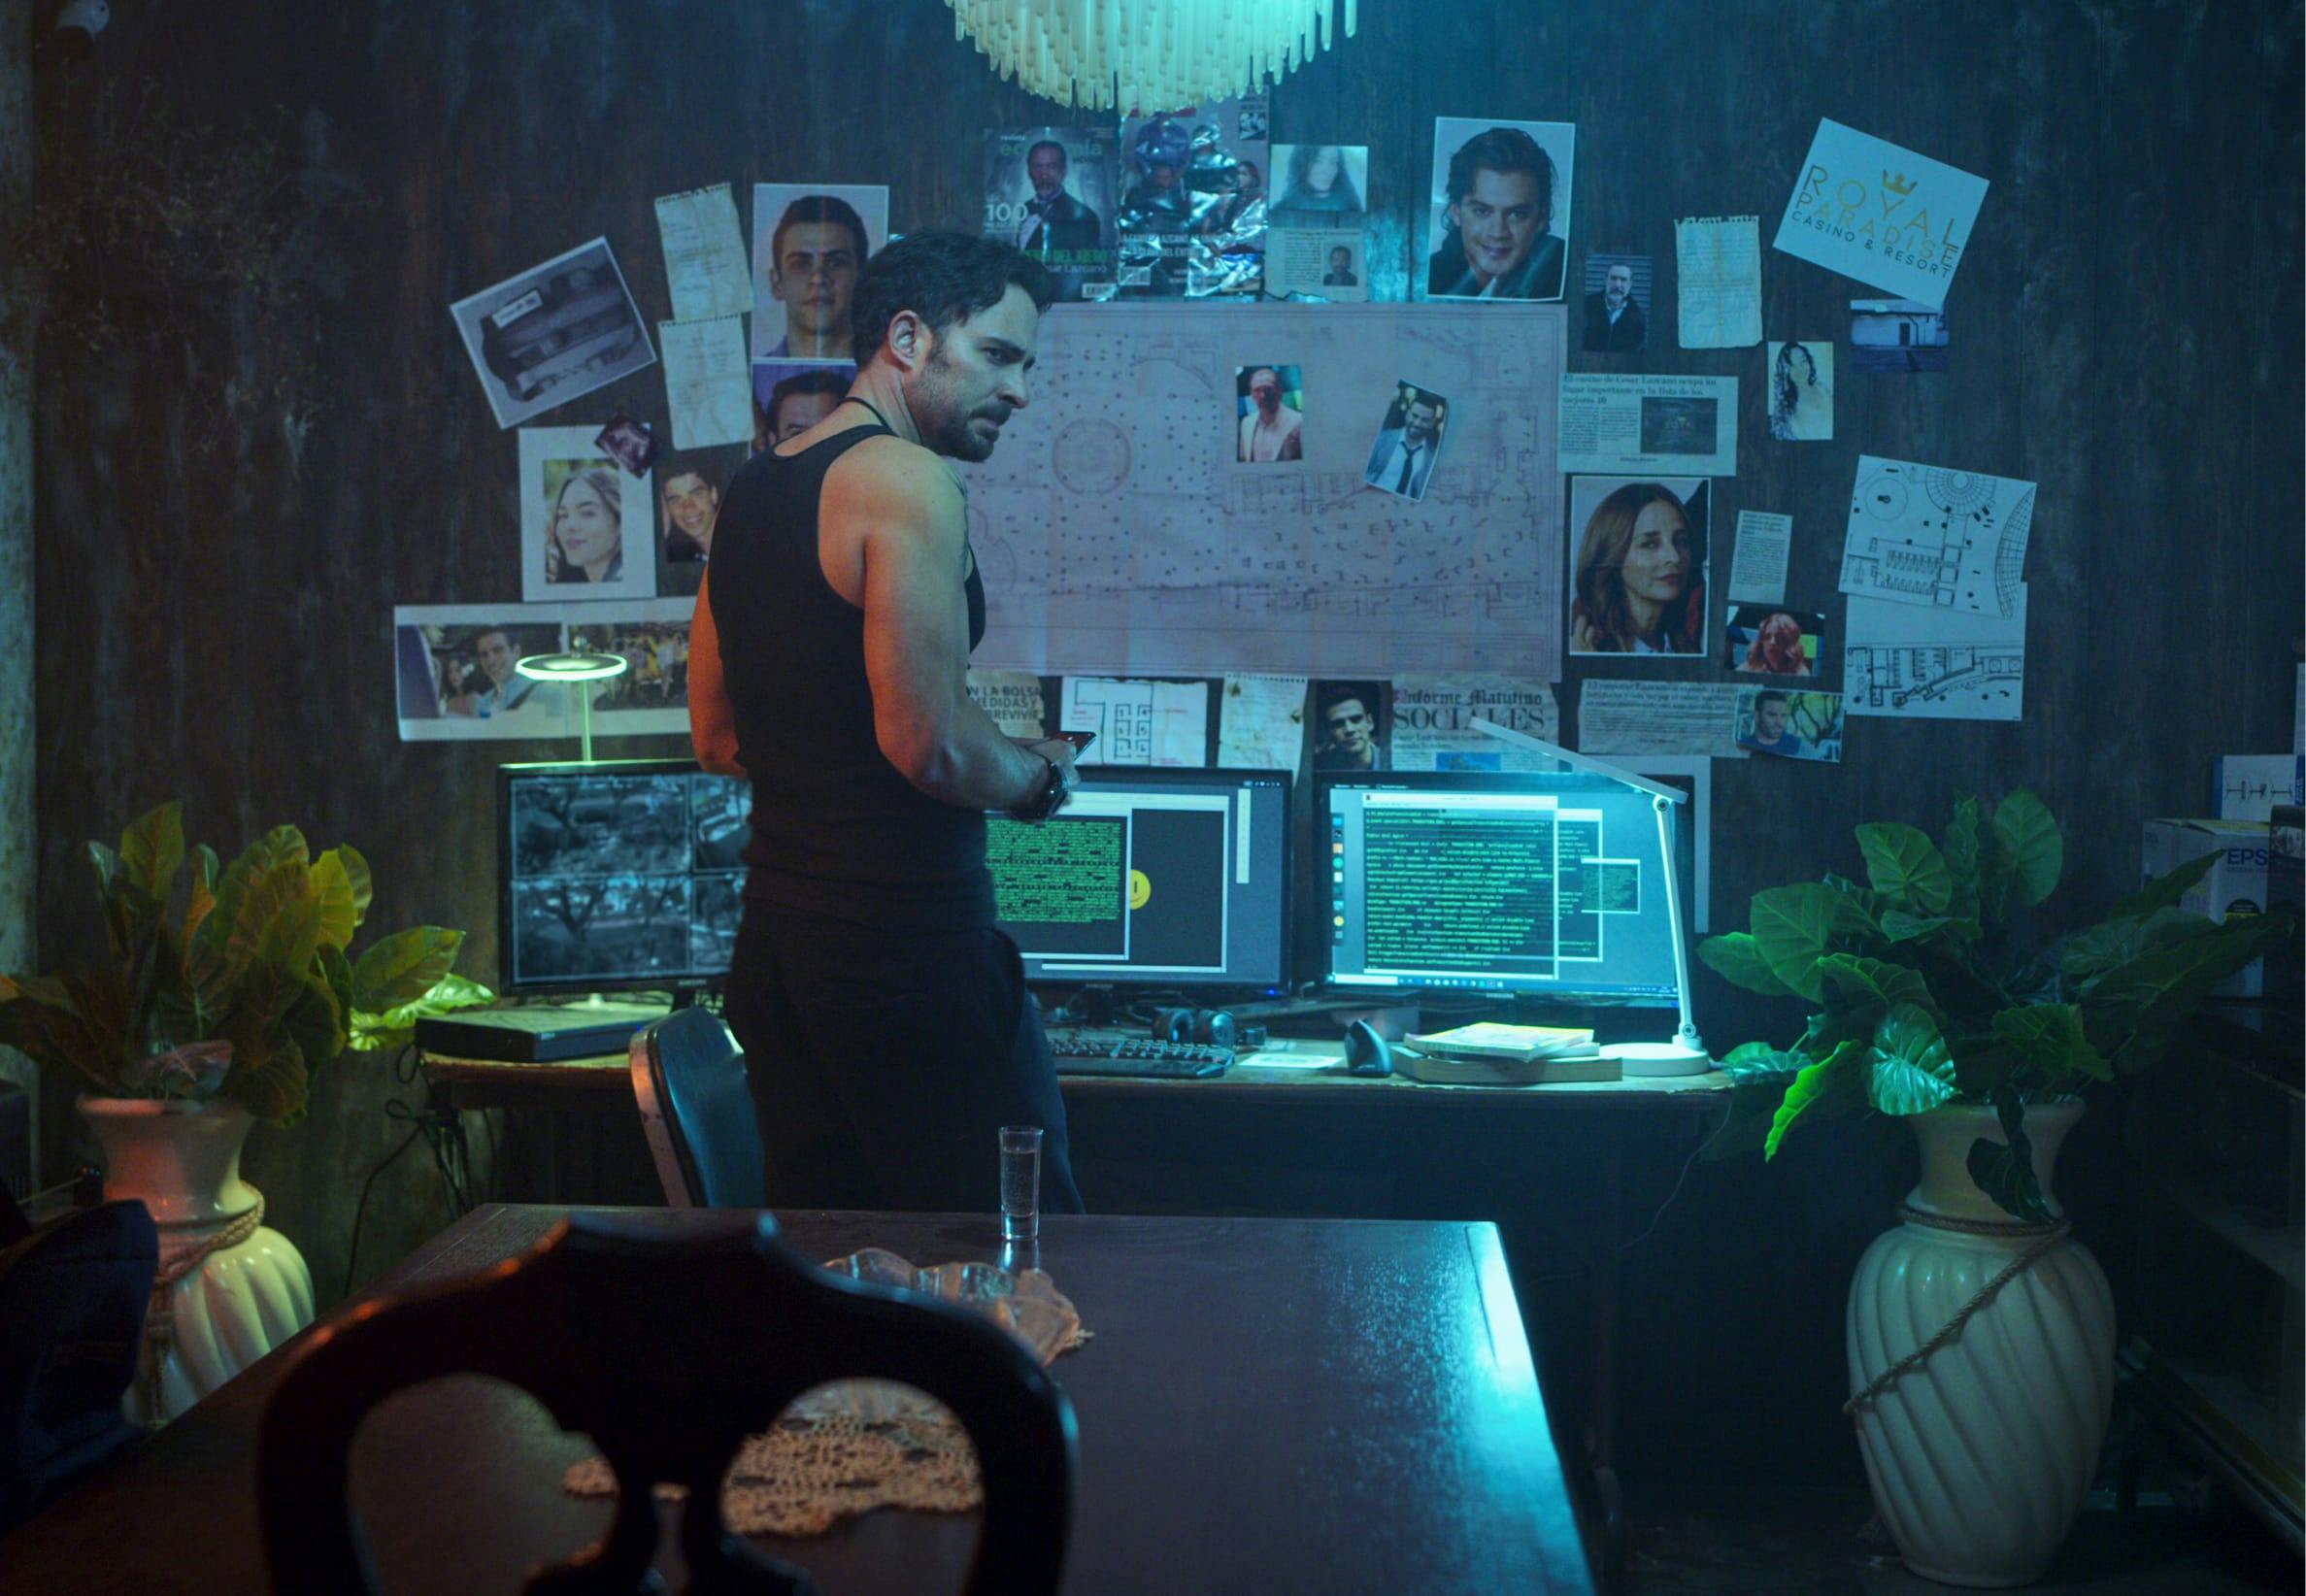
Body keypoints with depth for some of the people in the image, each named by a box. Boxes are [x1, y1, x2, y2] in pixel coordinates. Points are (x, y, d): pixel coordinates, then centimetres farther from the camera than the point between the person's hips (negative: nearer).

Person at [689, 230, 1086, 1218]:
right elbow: (930, 745, -20)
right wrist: (1043, 773, -2)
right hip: (905, 941, -9)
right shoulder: (906, 481, -13)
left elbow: (717, 741, 20)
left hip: (775, 939, 9)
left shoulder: (750, 489, 14)